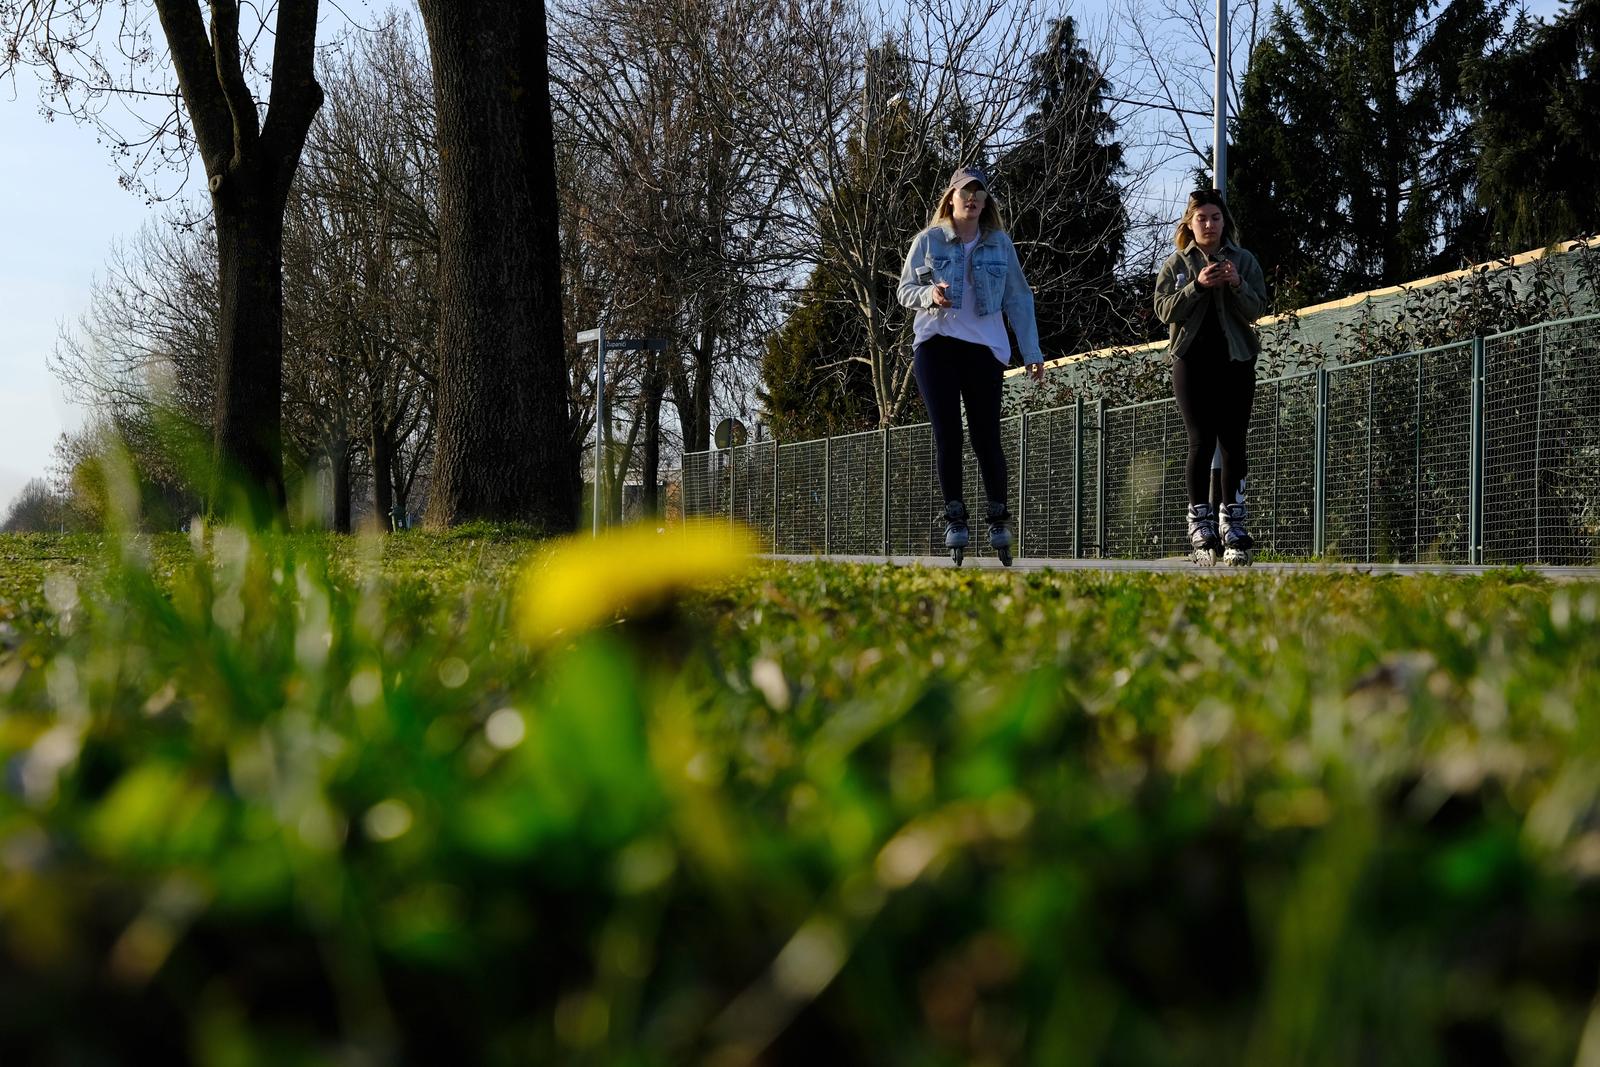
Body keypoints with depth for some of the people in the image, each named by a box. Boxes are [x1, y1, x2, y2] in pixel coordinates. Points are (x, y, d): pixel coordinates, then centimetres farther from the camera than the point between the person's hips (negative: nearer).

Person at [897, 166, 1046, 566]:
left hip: (984, 348, 0)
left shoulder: (1000, 244, 10)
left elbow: (1018, 300, 11)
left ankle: (998, 519, 9)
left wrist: (1032, 353, 6)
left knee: (986, 435, -4)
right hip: (935, 344, 0)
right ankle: (954, 519, 5)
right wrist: (930, 294, -14)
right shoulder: (928, 241, 7)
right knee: (946, 434, -2)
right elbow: (905, 290, 9)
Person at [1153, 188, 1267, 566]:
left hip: (1235, 361, 1)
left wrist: (1237, 284, -17)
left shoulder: (1244, 260, 9)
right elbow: (1164, 310, -3)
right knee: (1201, 442, -5)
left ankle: (1233, 528, 0)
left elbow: (1257, 309, 1)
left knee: (1234, 443, -2)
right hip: (1192, 361, -1)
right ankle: (1201, 529, -4)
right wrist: (1197, 285, -16)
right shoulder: (1176, 264, 9)